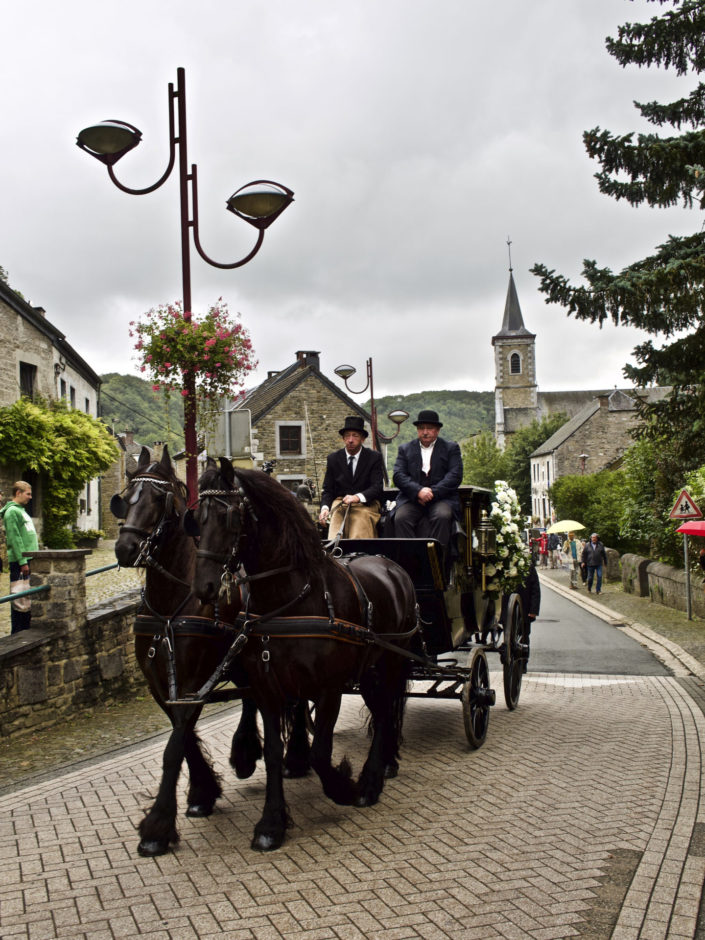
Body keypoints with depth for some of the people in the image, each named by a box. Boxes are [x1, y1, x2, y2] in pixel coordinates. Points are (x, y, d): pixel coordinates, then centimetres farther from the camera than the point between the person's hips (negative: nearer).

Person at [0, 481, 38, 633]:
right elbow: (14, 538, -17)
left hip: (28, 559, 10)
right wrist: (22, 561, -20)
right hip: (20, 561, -10)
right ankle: (18, 632, -2)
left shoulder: (21, 510, 20)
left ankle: (26, 629, 20)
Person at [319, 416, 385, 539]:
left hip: (366, 503, -1)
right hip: (340, 503, 1)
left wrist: (358, 497, -24)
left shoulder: (374, 457, 6)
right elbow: (327, 489, 12)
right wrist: (325, 507, -10)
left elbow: (377, 486, -5)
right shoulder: (333, 458, 13)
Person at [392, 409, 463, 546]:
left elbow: (455, 476, 0)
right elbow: (398, 475, 3)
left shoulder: (451, 448, 13)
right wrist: (418, 491, -15)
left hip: (441, 498, -1)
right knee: (401, 518, -29)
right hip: (412, 498, 1)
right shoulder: (405, 449, 18)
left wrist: (432, 493, -13)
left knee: (443, 516, -34)